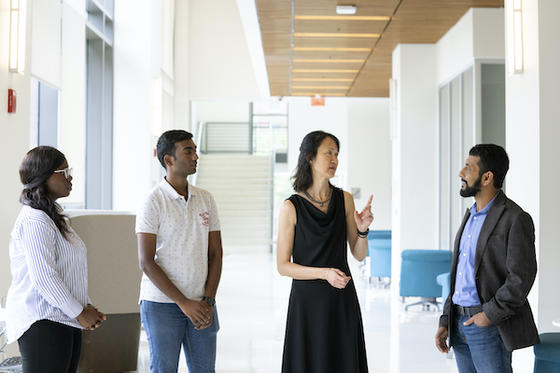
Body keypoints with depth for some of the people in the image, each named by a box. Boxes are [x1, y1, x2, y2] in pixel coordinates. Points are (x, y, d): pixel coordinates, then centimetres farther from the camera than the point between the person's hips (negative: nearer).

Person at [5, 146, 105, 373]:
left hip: (65, 320, 10)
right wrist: (80, 313, -14)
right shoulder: (34, 221, -15)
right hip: (42, 323, -10)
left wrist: (87, 307, 11)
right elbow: (44, 277, -20)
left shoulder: (54, 216, 17)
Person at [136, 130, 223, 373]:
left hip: (202, 305, 5)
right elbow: (146, 262, -11)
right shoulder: (153, 202, -7)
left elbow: (215, 254, 9)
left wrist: (208, 300, -4)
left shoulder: (205, 199, 8)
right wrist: (183, 302, -14)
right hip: (162, 304, -4)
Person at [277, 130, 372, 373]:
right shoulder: (291, 207, -8)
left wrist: (362, 230, -13)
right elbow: (283, 266, -7)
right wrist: (325, 273, -19)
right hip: (308, 300, -3)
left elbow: (359, 254, 6)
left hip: (342, 300, 3)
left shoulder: (344, 200, 3)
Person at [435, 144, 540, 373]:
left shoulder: (516, 219, -11)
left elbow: (521, 278, -18)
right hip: (460, 322, 8)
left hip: (490, 325, -8)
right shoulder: (471, 215, 14)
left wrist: (490, 314, -17)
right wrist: (445, 322, 12)